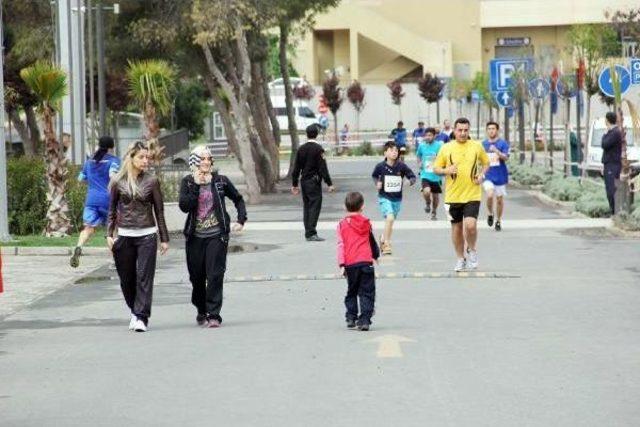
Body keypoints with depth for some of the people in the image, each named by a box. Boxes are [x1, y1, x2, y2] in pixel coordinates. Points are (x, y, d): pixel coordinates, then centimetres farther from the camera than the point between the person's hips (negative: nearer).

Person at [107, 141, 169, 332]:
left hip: (147, 235, -1)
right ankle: (135, 311, 25)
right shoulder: (118, 181, 4)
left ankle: (141, 317, -7)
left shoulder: (151, 181, 2)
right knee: (126, 279, 6)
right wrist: (110, 234, 2)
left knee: (144, 277, -7)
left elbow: (159, 211, 5)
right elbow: (112, 210, 11)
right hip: (124, 236, 1)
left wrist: (164, 238, 4)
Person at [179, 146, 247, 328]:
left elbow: (238, 199, 17)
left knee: (215, 275, -11)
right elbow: (184, 206, -11)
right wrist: (196, 186, -13)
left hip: (217, 234, -1)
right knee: (197, 276, 8)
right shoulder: (188, 182, 3)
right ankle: (201, 311, 28)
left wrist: (241, 220, 4)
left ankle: (213, 315, -10)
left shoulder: (220, 181, 4)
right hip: (195, 236, 1)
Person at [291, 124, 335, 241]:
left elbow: (296, 168, 11)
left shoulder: (301, 149, 7)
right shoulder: (318, 149, -11)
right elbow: (323, 168, -14)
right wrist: (329, 184, -12)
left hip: (304, 182, 6)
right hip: (314, 182, -6)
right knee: (314, 206, -6)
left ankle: (308, 232, 16)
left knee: (306, 206, 13)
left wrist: (294, 184, 18)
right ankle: (311, 233, -13)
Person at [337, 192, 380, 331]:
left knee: (351, 292, 16)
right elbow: (372, 241, 21)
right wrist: (376, 255, 39)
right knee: (367, 293, 1)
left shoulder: (342, 224, 2)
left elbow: (341, 245, -4)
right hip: (366, 262, 0)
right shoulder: (366, 223, 8)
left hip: (350, 264, 0)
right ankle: (364, 320, -9)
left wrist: (342, 264, -5)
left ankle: (351, 318, 12)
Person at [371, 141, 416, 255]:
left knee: (390, 221, 16)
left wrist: (410, 181, -23)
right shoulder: (380, 166, -9)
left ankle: (383, 239, 44)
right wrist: (377, 183, -8)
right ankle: (387, 243, -10)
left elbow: (412, 176, -2)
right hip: (384, 197, -3)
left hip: (397, 199, 3)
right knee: (390, 218, -22)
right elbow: (374, 176, 11)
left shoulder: (401, 166, -10)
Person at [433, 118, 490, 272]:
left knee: (470, 225, -17)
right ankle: (461, 258, 27)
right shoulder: (446, 148, 0)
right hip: (453, 195, 1)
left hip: (472, 195, -1)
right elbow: (436, 168, 6)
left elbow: (486, 163, 16)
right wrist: (446, 170, -15)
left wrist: (482, 174, -3)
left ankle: (472, 250, 12)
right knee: (456, 228, 10)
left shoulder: (477, 146, 2)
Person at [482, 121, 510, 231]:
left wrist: (496, 151, -32)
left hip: (500, 176, -1)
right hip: (487, 176, 1)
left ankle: (498, 221, 23)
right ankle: (490, 214, 4)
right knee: (490, 195, -21)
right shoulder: (483, 144, 6)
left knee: (500, 198, 6)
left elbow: (506, 158, -17)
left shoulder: (503, 143, -3)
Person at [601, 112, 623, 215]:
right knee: (609, 190, 10)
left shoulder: (615, 133, -14)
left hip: (613, 166, -10)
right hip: (609, 165, 10)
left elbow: (605, 145, -20)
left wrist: (604, 136, -1)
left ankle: (616, 213, -15)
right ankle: (613, 212, 12)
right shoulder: (611, 132, 17)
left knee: (612, 190, -13)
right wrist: (604, 165, 22)